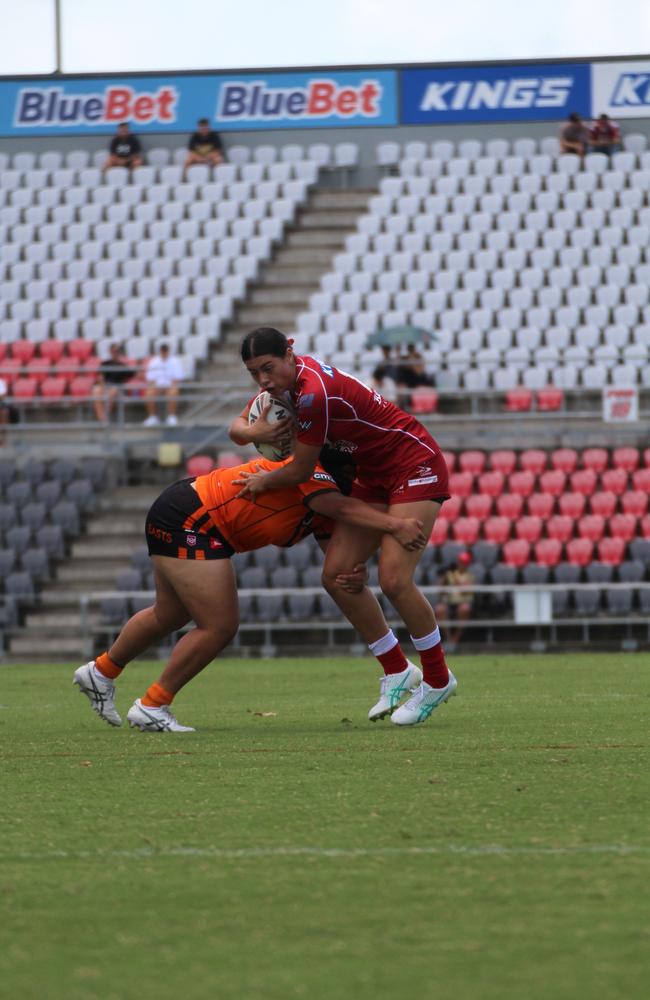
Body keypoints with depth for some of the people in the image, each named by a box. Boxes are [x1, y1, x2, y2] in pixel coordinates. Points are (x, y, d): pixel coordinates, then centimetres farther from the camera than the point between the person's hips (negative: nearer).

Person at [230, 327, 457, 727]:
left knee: (394, 579, -20)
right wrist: (251, 430, -13)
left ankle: (438, 679, 0)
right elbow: (239, 424, 10)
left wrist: (262, 482, -1)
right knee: (337, 574, -1)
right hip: (375, 475, 9)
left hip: (416, 465, -9)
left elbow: (300, 471, -20)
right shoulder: (289, 378, -1)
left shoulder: (315, 393, -30)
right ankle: (398, 671, 11)